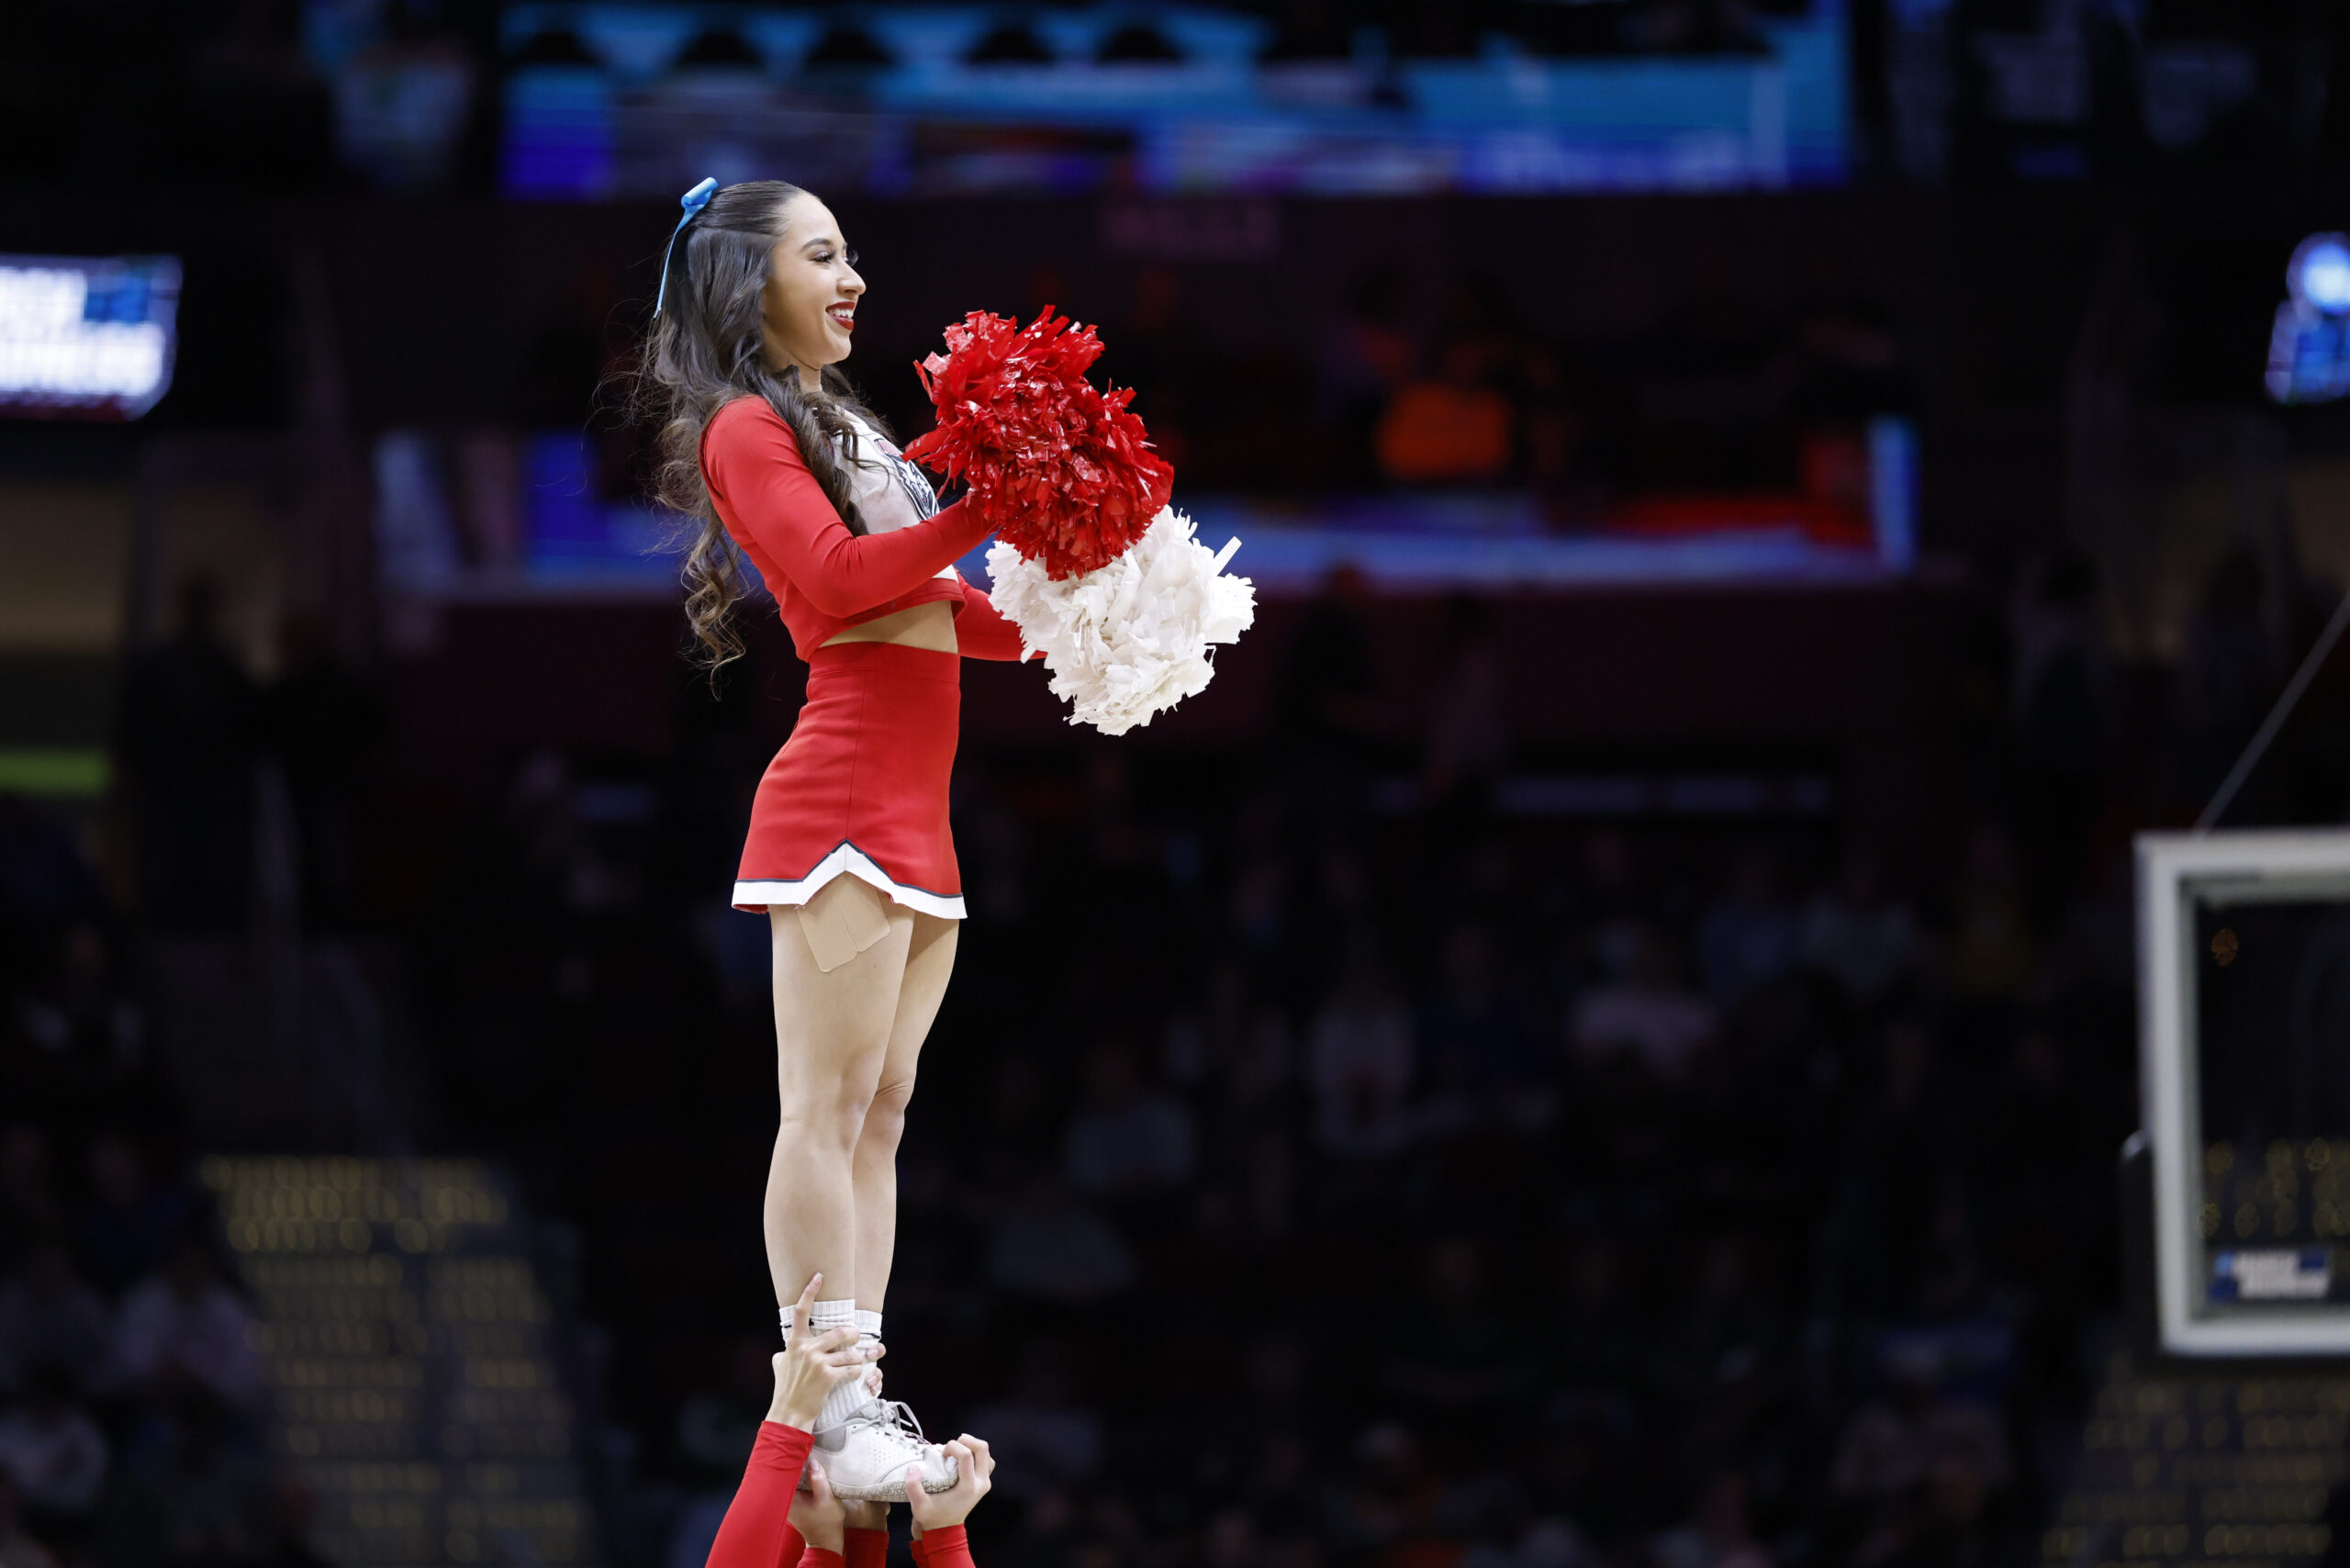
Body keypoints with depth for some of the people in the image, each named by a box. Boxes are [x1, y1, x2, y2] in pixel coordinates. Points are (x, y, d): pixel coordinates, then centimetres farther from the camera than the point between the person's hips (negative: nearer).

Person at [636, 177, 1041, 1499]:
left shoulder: (839, 427, 24)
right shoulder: (747, 428, -2)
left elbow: (961, 618, 22)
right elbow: (833, 574, -18)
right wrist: (991, 511, -21)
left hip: (915, 817, 9)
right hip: (844, 797, -9)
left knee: (882, 1109, 6)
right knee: (830, 1104, -12)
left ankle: (860, 1402, 5)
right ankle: (823, 1408, -15)